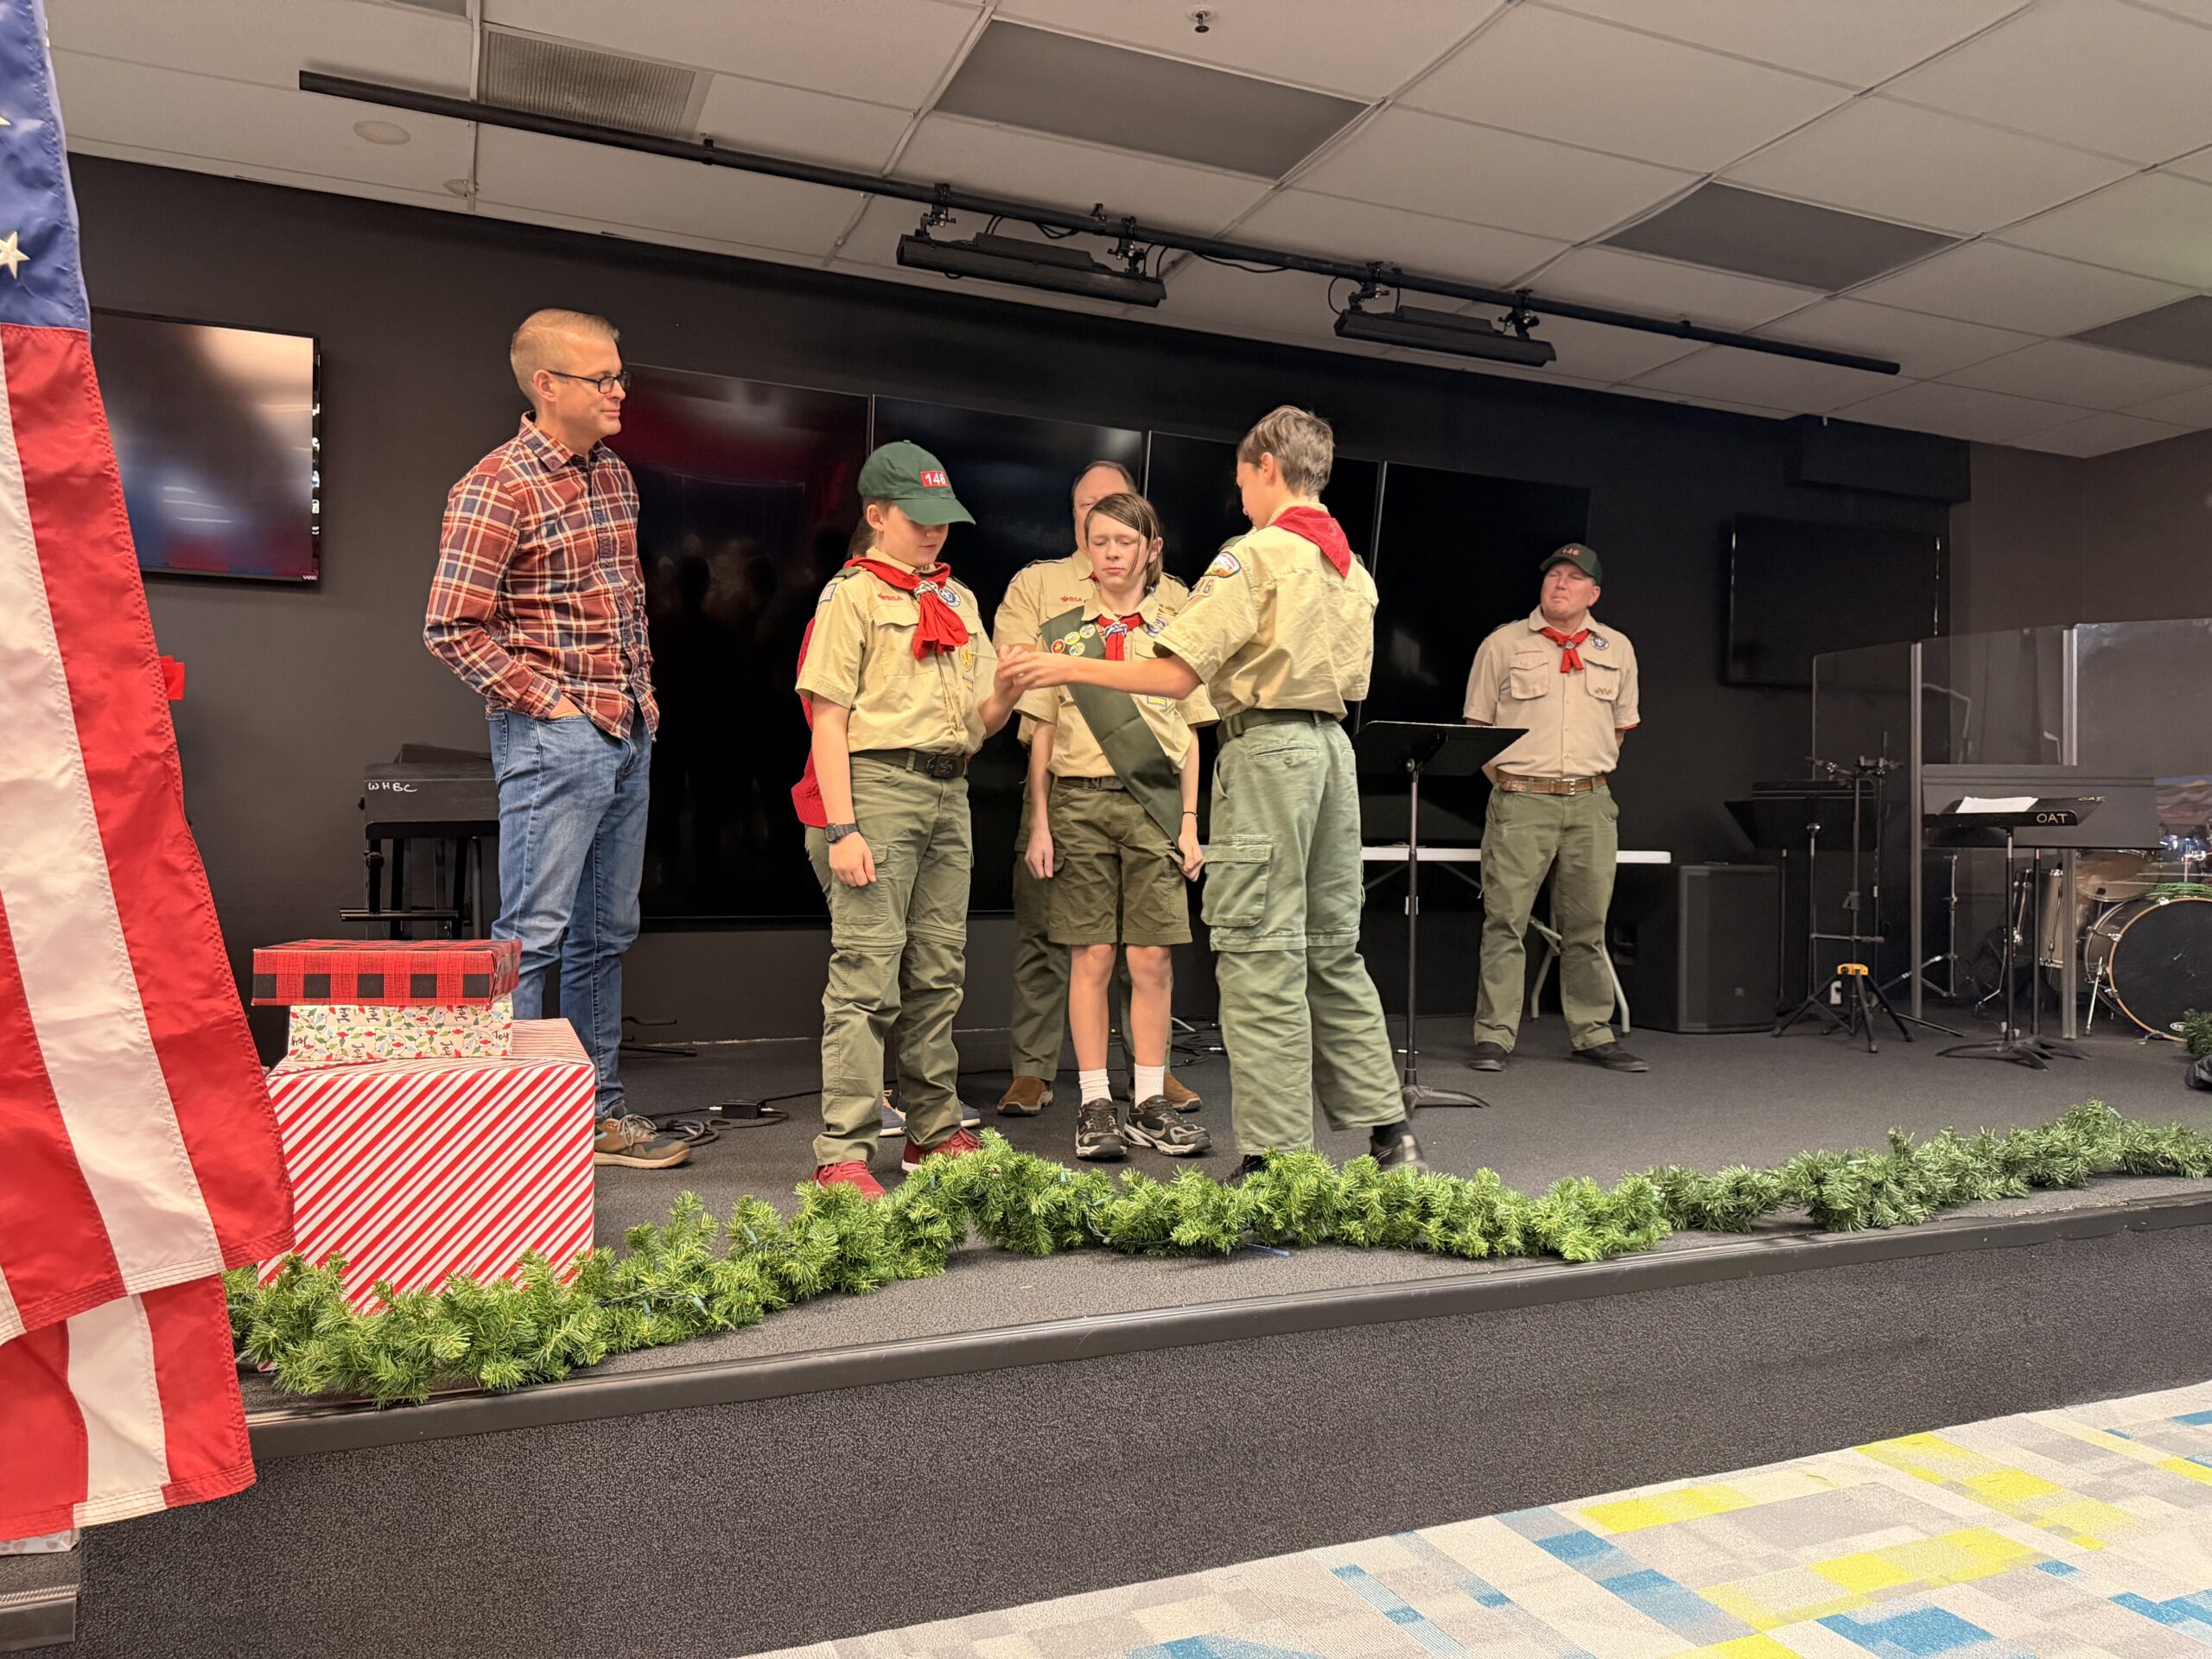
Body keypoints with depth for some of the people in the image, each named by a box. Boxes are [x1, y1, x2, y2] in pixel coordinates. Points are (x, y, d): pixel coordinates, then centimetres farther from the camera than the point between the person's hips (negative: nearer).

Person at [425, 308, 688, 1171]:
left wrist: (644, 688, 13)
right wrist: (546, 701, -14)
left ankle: (599, 1111, 23)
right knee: (533, 934, -6)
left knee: (605, 933, 12)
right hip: (552, 739, -8)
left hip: (629, 736, 8)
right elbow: (451, 629, -13)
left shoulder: (613, 474, 14)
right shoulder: (496, 487, -10)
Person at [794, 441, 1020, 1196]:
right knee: (867, 972, -9)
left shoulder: (959, 601, 20)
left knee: (938, 972, 10)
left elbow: (980, 721, 18)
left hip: (948, 792, 7)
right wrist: (840, 828, -16)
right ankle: (843, 1153, -5)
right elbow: (828, 718, -7)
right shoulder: (853, 595, 1)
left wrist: (1010, 689, -6)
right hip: (878, 781, -6)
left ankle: (936, 1132, 20)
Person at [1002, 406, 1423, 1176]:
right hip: (1332, 745, 8)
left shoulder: (1255, 556, -9)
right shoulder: (1353, 568, 15)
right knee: (1332, 950, 15)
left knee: (1260, 954, -4)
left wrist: (1070, 667, -7)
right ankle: (1388, 1128, 20)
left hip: (1267, 747, -8)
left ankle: (1276, 1156, 0)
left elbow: (1177, 675, -15)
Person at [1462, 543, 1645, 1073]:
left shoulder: (1617, 649, 14)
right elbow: (1476, 724, 8)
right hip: (1521, 801, -3)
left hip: (1591, 804, 3)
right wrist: (1506, 782, 3)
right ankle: (1494, 1036, -2)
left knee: (1587, 925, 6)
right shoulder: (1503, 644, 5)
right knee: (1504, 920, -7)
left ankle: (1593, 1034, 15)